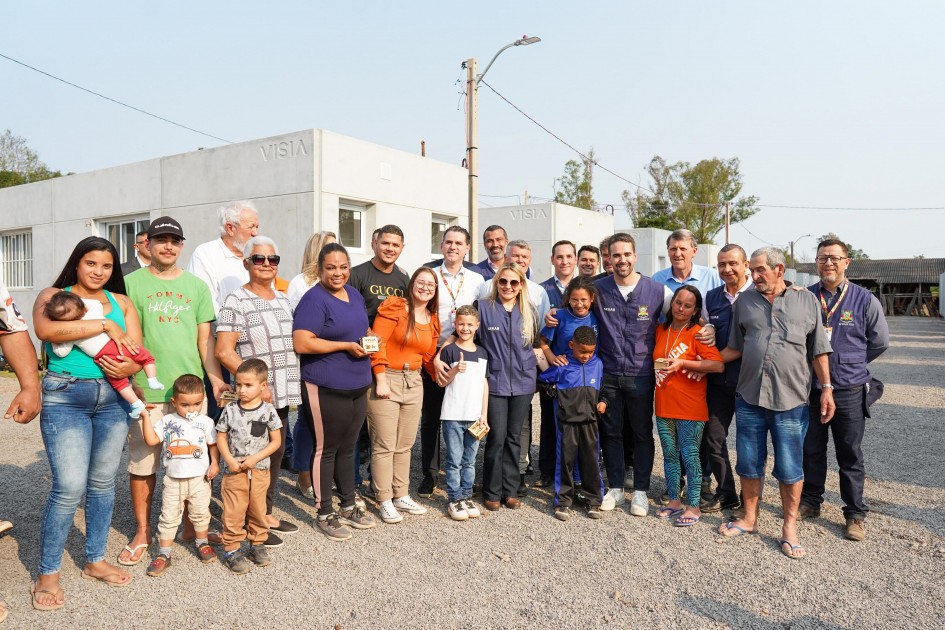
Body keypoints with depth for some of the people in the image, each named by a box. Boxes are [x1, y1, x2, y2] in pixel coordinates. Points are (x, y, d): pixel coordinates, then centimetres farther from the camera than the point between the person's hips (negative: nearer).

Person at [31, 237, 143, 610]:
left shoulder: (121, 302, 11)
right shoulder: (54, 295, 3)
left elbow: (138, 352, 5)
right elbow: (45, 329, -20)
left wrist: (129, 368, -17)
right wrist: (105, 325, -17)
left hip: (113, 397, 4)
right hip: (65, 397, -4)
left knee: (103, 482, 11)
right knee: (70, 488, -8)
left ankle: (95, 561, 27)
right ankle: (47, 574, 10)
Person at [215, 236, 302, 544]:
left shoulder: (283, 300, 13)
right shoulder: (236, 301, -9)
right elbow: (224, 351, -15)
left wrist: (292, 386, 11)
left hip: (281, 394, 7)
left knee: (276, 455, 15)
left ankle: (267, 514, 30)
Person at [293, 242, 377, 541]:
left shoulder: (355, 295, 12)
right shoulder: (314, 299, -13)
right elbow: (302, 343, -22)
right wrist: (346, 346, -20)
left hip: (357, 385, 8)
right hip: (327, 387, -7)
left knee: (348, 447, 17)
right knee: (326, 449, 5)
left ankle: (349, 506, 31)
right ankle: (325, 513, 18)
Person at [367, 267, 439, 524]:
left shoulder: (433, 320, 12)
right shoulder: (394, 307, -9)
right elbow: (377, 343, -14)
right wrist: (381, 379, -18)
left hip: (414, 383, 7)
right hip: (387, 380, -7)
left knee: (405, 444, 15)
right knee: (384, 445, -1)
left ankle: (401, 496, 27)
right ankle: (385, 501, 11)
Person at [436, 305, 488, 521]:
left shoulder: (482, 353, 10)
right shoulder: (449, 351, -3)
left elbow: (484, 383, 12)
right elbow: (441, 382, -2)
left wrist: (484, 414, 7)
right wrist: (455, 370, -21)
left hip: (475, 416, 4)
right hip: (453, 415, -4)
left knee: (470, 461, 11)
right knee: (454, 461, 1)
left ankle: (466, 496, 20)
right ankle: (454, 500, 10)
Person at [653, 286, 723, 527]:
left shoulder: (697, 333, -9)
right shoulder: (661, 330, 9)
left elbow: (718, 365, -19)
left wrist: (683, 363, -21)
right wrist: (661, 366, 6)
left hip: (690, 409, -6)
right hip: (664, 406, 6)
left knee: (689, 455, 0)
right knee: (670, 455, 13)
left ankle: (693, 507, 11)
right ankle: (674, 501, 26)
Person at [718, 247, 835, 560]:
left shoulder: (807, 300, 3)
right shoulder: (745, 302, 8)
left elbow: (818, 350, 6)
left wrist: (826, 387, 0)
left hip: (790, 400, -2)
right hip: (749, 397, 2)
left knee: (790, 468, 4)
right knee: (749, 463, 12)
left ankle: (790, 526, 20)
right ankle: (749, 517, 29)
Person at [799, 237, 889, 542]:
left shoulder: (864, 300, -4)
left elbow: (880, 342, 6)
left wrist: (850, 363, 8)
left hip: (849, 391, -1)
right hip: (810, 389, 2)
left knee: (850, 456, 8)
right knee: (811, 451, 14)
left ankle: (855, 514, 21)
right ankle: (811, 502, 30)